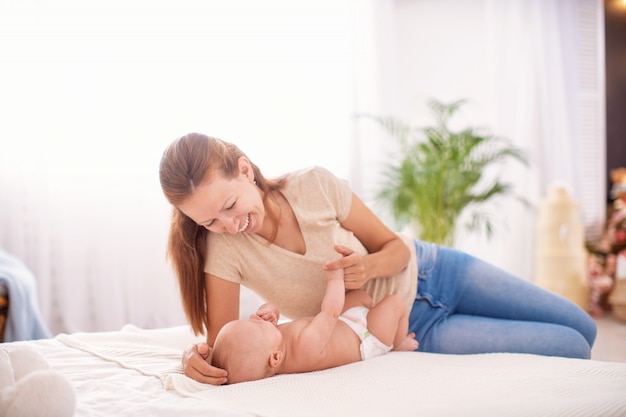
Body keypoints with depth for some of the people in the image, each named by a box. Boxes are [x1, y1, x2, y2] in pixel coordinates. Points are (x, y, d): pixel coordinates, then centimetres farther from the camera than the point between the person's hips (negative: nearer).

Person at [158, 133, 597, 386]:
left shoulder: (315, 185, -24)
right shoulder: (222, 248, -24)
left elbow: (397, 248, -11)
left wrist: (369, 266, -33)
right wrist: (196, 356, -42)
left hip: (427, 273, 2)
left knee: (582, 327, 10)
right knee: (572, 350, -7)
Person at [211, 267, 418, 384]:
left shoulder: (267, 341, -27)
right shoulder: (307, 344, -49)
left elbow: (271, 309, -7)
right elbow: (331, 311, -36)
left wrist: (267, 310, -31)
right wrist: (335, 278, -20)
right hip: (365, 340, -7)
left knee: (361, 295, 23)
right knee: (394, 302, 0)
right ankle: (397, 344, 26)